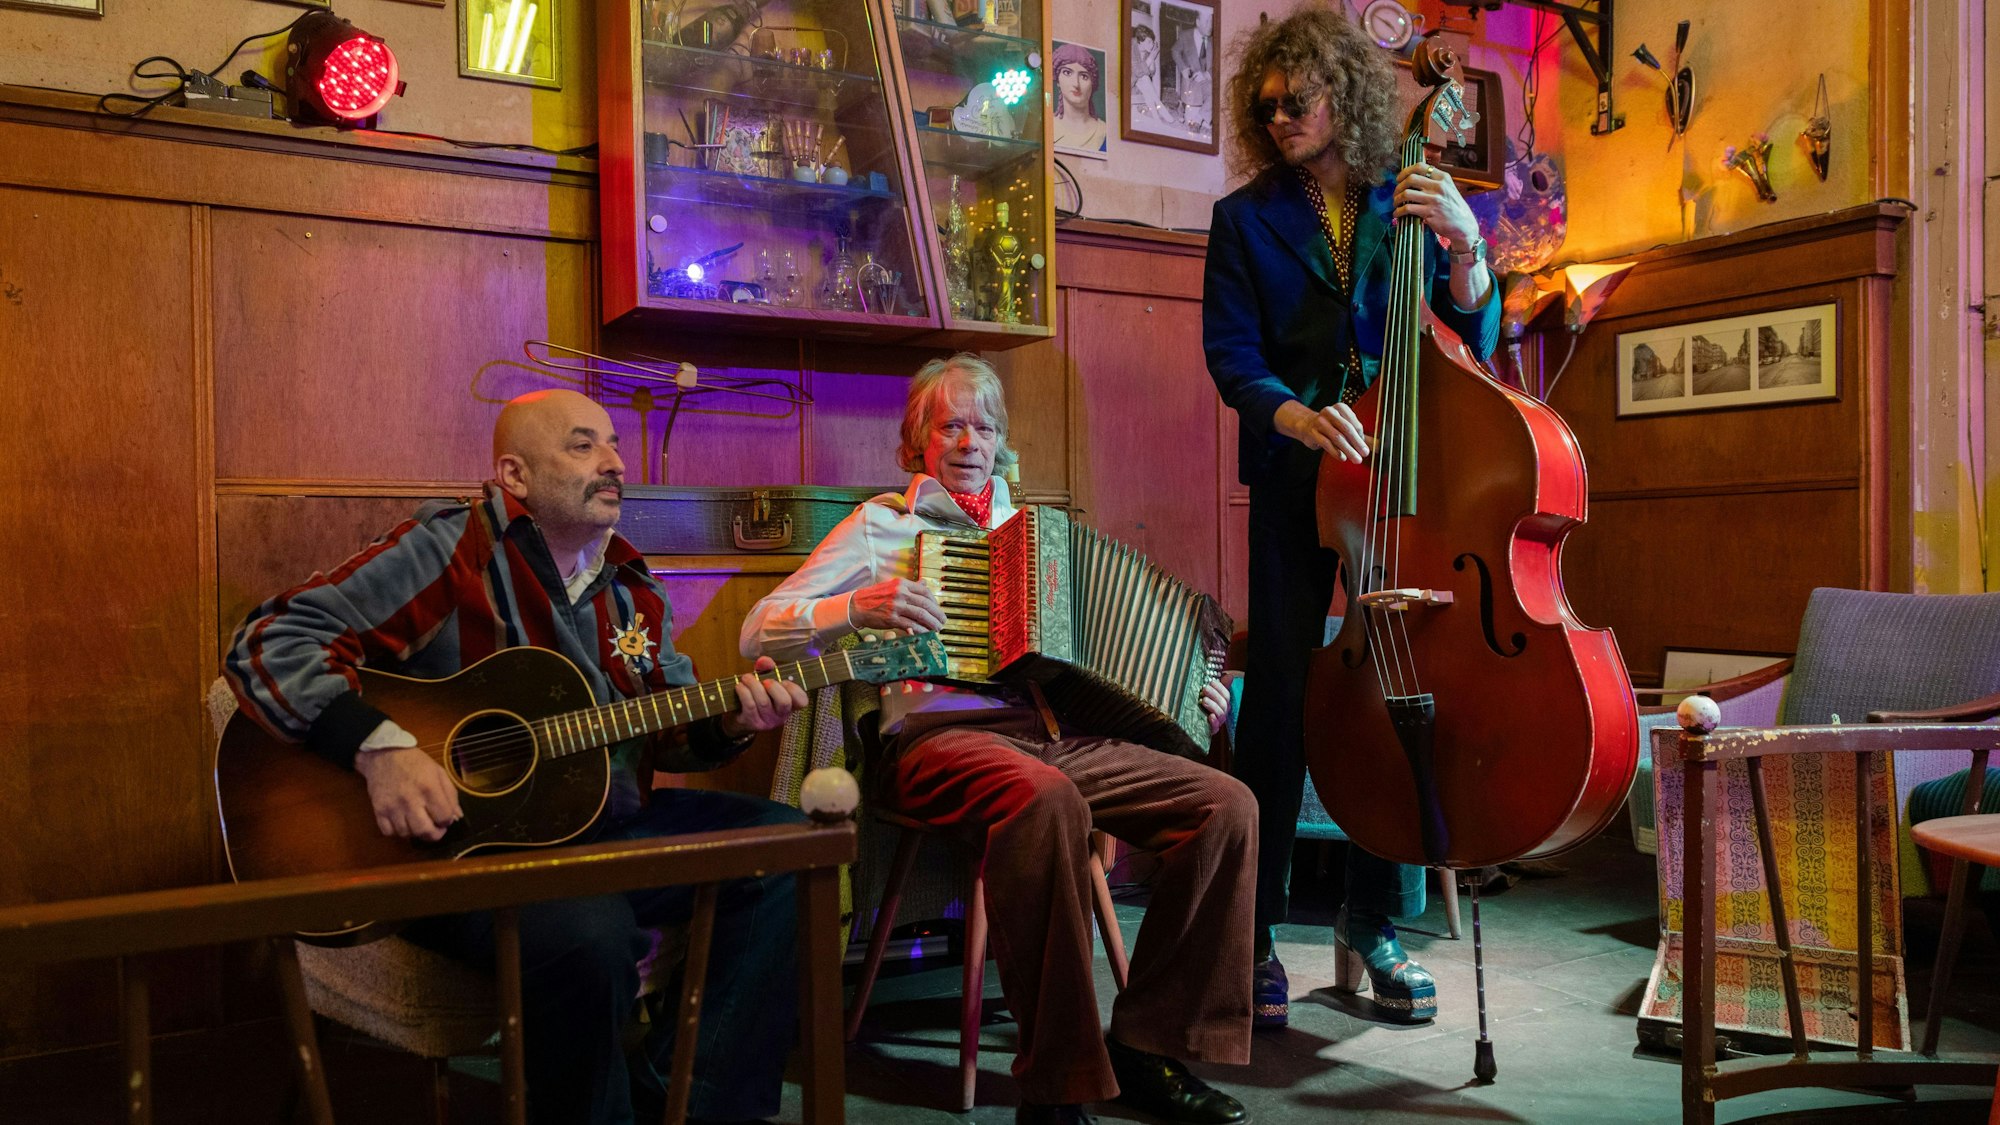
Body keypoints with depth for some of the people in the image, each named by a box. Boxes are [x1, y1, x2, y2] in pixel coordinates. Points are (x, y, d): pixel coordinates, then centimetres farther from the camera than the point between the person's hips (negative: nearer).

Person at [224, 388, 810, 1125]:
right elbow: (270, 643, -16)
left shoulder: (630, 586, 10)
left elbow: (671, 727, 18)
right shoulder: (450, 551, -11)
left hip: (601, 827, 8)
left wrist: (733, 722, -5)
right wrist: (381, 749, -29)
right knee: (588, 932, -37)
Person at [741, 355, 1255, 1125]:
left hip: (1056, 734, 6)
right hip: (935, 736, -5)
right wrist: (859, 607, -13)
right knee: (1045, 798, -40)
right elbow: (759, 633, 4)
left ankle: (1149, 1046, -8)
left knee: (1228, 805, -16)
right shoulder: (882, 524, 13)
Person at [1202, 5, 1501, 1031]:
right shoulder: (1247, 218, 7)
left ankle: (1372, 929, 17)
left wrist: (1465, 248, -12)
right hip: (1296, 481, -1)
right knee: (1280, 697, -5)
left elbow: (1470, 347, 5)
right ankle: (1250, 934, 7)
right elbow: (1231, 354, -4)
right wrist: (1295, 414, -23)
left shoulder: (1411, 205, 10)